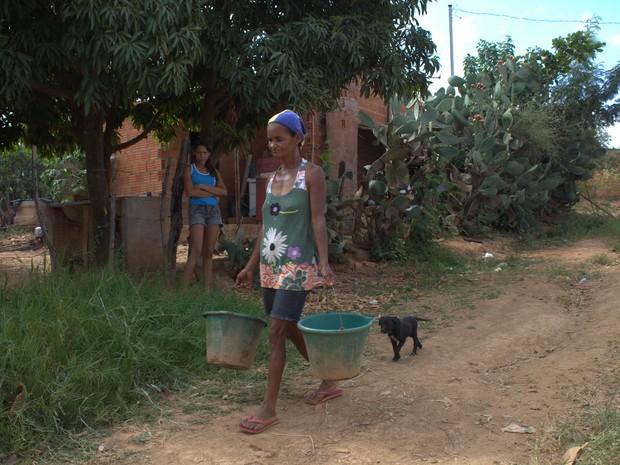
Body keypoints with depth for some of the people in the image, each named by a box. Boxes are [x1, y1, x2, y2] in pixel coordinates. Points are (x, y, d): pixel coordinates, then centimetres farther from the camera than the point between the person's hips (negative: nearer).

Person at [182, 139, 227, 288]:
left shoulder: (214, 171, 17)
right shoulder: (189, 169, 6)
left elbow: (223, 191, 3)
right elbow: (190, 192, -8)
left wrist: (203, 186, -6)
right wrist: (212, 193, -2)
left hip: (214, 210, 4)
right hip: (197, 209, -4)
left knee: (209, 252, 2)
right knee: (196, 251, -16)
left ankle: (207, 289, 3)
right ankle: (184, 289, -15)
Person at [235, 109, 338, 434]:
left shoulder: (311, 174, -4)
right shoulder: (273, 179, 14)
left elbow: (318, 220, -12)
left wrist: (324, 262, -22)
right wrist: (251, 266, 17)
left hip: (297, 265, -7)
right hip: (271, 265, 7)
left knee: (277, 330, -11)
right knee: (289, 329, 13)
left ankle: (268, 409, -4)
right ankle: (329, 382, 31)